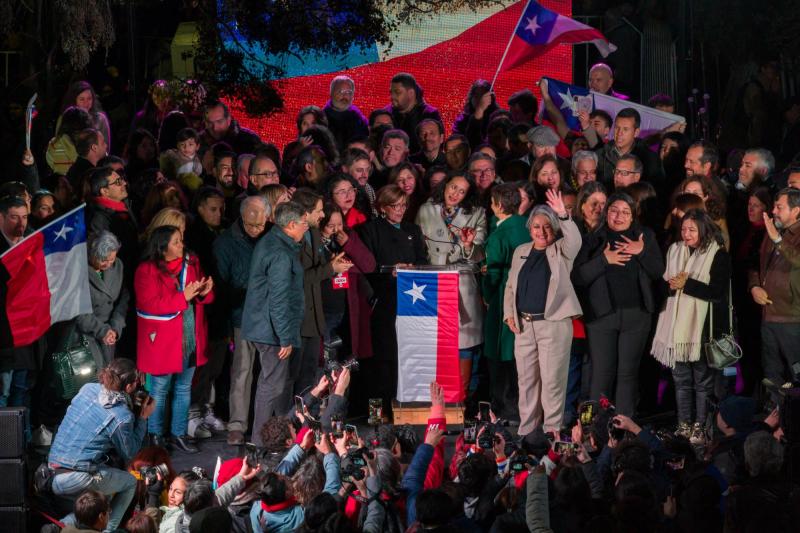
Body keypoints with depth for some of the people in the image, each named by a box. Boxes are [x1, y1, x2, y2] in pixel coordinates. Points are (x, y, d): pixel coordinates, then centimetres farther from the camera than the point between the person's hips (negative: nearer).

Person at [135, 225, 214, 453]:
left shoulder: (191, 262, 4)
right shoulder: (147, 271, -13)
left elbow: (202, 298, 13)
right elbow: (150, 305, -21)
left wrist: (205, 292, -12)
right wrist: (183, 297, -25)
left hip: (190, 337, 6)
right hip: (163, 339, -6)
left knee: (184, 388, 14)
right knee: (160, 388, 4)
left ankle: (179, 434, 24)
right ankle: (155, 435, 16)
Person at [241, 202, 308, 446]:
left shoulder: (268, 243, 13)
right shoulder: (281, 254, -20)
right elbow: (279, 300, -23)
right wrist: (286, 338, -20)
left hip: (261, 325, 11)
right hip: (273, 332, -11)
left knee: (280, 382, 17)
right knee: (273, 384, -4)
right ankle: (262, 442, 1)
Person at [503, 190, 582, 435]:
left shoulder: (561, 252, 2)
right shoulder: (521, 252, 15)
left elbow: (575, 240, -20)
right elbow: (510, 285, 19)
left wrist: (563, 215, -31)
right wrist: (509, 314, 8)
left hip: (554, 323, -4)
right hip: (524, 325, 5)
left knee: (552, 380, -5)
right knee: (526, 378, 8)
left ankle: (552, 431, 0)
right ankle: (526, 430, 15)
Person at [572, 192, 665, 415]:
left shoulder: (645, 236, 11)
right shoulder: (593, 240, 6)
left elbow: (658, 271, 7)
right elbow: (578, 277, -3)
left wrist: (642, 252, -9)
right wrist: (604, 259, -14)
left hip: (636, 314, 1)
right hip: (602, 313, -1)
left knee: (628, 371, 2)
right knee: (602, 372, -5)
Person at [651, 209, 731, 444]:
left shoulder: (718, 255, -4)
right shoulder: (675, 251, 12)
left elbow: (716, 292, -11)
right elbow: (663, 282, 16)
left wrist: (686, 284, -12)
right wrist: (671, 283, -6)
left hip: (702, 327, -5)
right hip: (677, 326, 5)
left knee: (702, 380, 0)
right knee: (681, 379, 8)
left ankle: (700, 428, 6)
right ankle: (683, 425, 15)